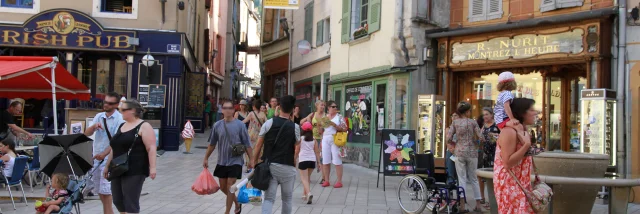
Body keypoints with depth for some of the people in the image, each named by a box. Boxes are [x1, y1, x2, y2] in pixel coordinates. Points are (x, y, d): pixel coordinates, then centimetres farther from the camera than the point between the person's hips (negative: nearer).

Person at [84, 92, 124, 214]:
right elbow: (87, 133, 4)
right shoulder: (99, 116, 10)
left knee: (106, 190, -9)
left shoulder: (119, 119, -9)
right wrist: (94, 127, -17)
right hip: (96, 158, 7)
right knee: (98, 189, 13)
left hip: (109, 159, -7)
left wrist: (104, 154, -27)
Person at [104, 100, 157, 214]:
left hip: (134, 171, -8)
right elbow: (114, 148, 22)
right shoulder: (121, 126, 17)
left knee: (130, 202, -7)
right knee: (118, 201, 10)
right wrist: (107, 166, 22)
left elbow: (151, 148, -15)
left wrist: (152, 168, -23)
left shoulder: (144, 126, -8)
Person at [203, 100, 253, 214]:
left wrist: (250, 159, -6)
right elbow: (212, 144, 9)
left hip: (235, 161, -4)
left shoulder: (240, 125, -9)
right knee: (223, 187, 13)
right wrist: (206, 158, 11)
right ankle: (237, 203, 36)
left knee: (230, 186, -5)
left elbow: (247, 144, -5)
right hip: (221, 162, 4)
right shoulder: (217, 125, 0)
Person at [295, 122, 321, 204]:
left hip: (303, 160, -4)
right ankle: (305, 194, 29)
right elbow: (317, 152, 7)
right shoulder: (313, 139, 8)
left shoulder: (300, 138, 0)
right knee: (308, 178, 21)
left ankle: (308, 193, -26)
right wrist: (319, 163, 11)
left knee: (304, 178, -4)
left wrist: (295, 160, 15)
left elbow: (297, 151, 3)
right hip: (312, 160, 4)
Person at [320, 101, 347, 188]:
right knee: (325, 161, 5)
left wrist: (334, 124, -15)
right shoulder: (324, 117, 12)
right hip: (325, 140, 4)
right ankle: (326, 180, 13)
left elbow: (344, 129, -6)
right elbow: (321, 131, 16)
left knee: (337, 161, -4)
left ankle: (339, 181, 0)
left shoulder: (339, 117, 2)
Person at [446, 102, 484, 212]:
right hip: (472, 152, 0)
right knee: (474, 178, 12)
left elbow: (448, 137, -6)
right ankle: (478, 204, 14)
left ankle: (462, 205, 1)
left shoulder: (455, 122, -2)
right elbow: (480, 137, -7)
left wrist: (452, 146, 11)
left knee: (462, 179, 4)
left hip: (459, 153, 0)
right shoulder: (473, 122, -4)